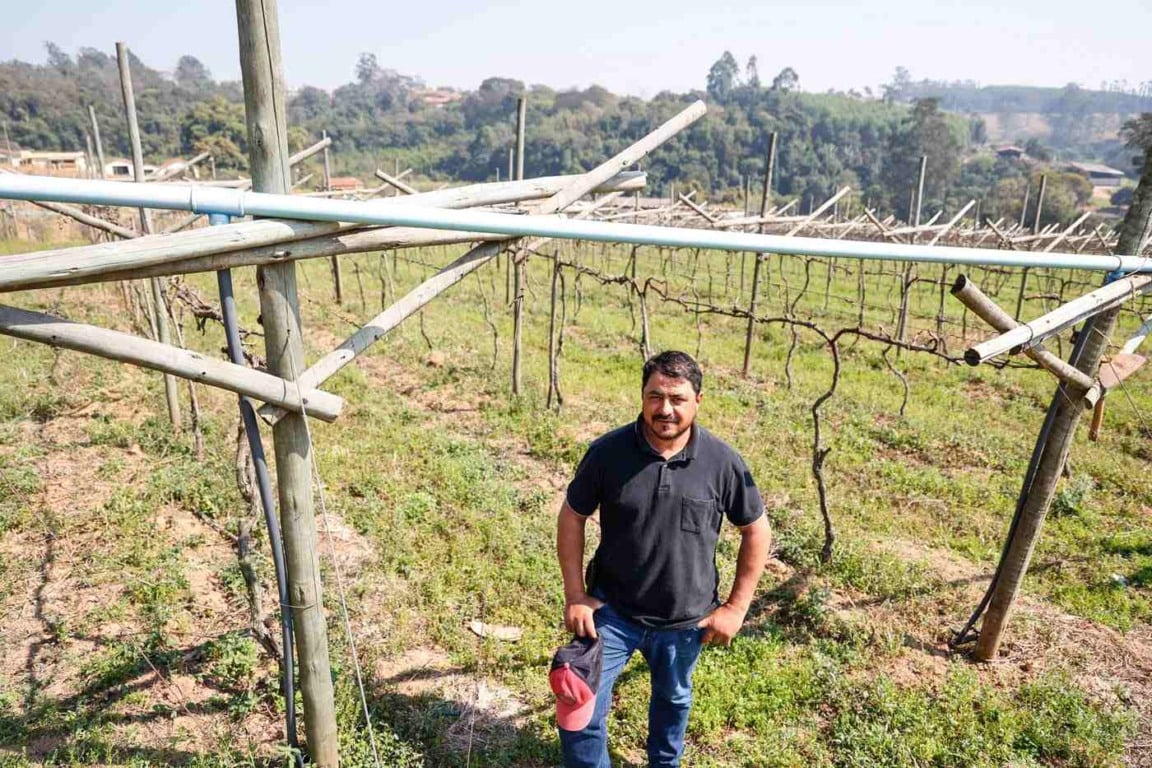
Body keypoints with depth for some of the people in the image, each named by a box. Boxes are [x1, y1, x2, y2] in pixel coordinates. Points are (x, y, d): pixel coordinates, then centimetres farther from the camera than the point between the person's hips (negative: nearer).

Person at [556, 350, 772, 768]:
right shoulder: (607, 451, -16)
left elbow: (757, 530, -3)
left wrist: (736, 607, -4)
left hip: (686, 618, 1)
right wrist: (575, 596, -7)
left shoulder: (722, 462, -14)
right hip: (612, 610, -1)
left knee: (673, 699, 25)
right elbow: (572, 517, -4)